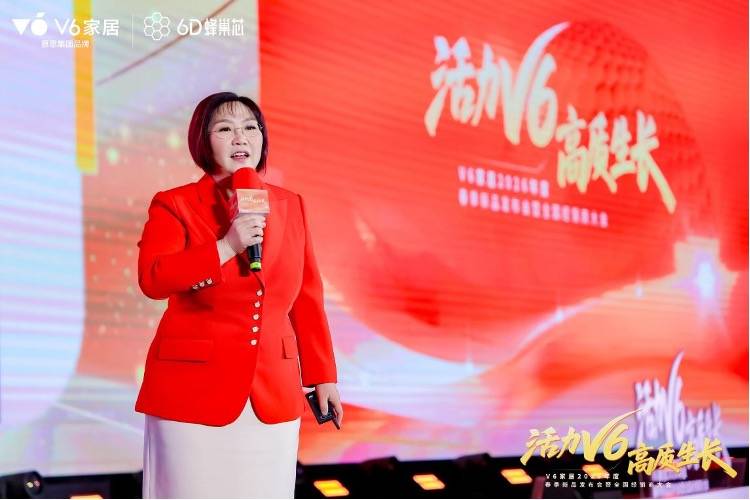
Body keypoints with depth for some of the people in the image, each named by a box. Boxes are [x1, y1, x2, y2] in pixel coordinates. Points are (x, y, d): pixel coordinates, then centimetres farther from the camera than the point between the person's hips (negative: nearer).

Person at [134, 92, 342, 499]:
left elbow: (306, 298, 13)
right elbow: (152, 279, -19)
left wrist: (322, 376, 11)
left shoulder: (290, 206, 11)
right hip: (193, 391, -4)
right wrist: (227, 247, -23)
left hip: (273, 395, 4)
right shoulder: (174, 206, -2)